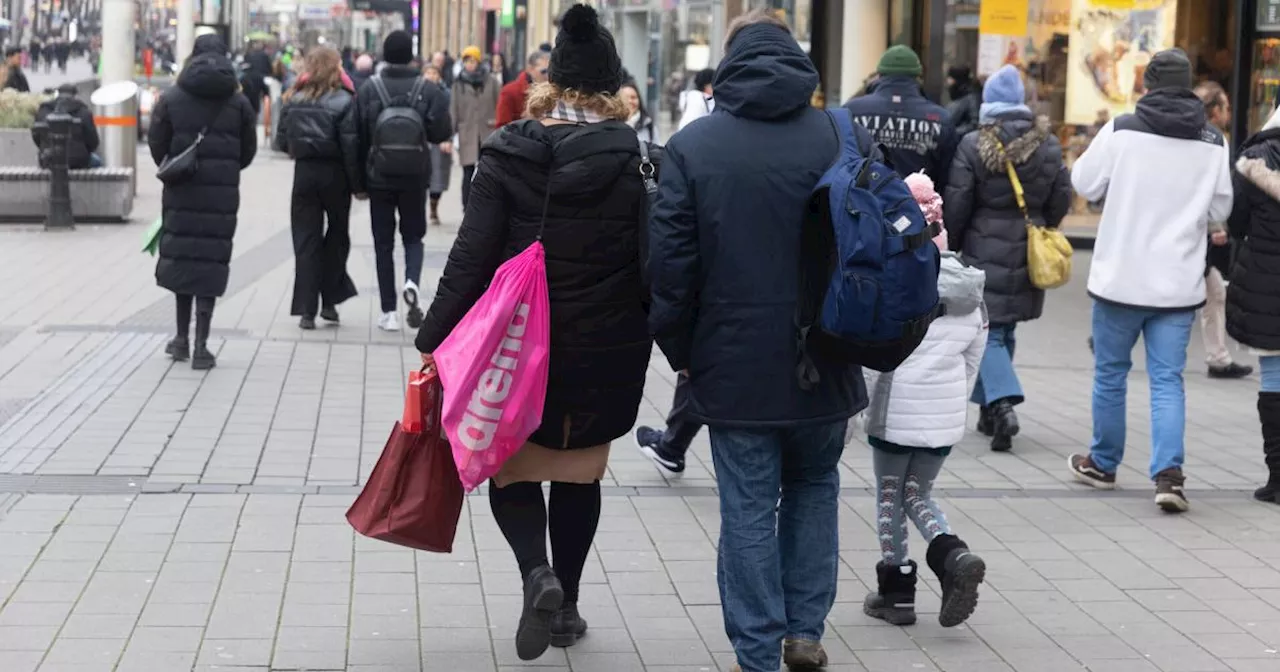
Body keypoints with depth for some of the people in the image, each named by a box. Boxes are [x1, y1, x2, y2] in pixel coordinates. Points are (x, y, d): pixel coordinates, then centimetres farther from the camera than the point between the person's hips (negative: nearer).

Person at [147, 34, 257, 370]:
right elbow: (248, 151, 5)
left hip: (181, 192, 0)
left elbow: (157, 144, 0)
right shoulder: (239, 103, 1)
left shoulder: (171, 99, -1)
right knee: (212, 260, 1)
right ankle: (200, 346, -4)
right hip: (222, 194, 0)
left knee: (181, 256, 13)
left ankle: (182, 338, 19)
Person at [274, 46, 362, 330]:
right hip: (334, 175, -2)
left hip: (303, 175, 2)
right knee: (337, 235, 15)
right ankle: (330, 301, 12)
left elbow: (282, 142, 4)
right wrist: (358, 184, -6)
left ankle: (306, 310, 2)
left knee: (306, 240, 6)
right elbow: (351, 147, -12)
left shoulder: (293, 100, 1)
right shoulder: (343, 101, -10)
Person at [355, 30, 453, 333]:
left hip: (379, 177, 0)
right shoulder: (427, 90, -6)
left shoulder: (369, 89, -6)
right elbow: (442, 132, -8)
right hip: (415, 178, 1)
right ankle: (412, 282, -13)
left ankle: (389, 312, 6)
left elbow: (359, 135, -6)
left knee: (383, 242, 7)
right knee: (413, 236, 16)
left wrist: (359, 179, 2)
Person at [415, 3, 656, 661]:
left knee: (512, 467, 14)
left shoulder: (508, 153, -7)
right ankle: (567, 604, 24)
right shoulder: (639, 161, -8)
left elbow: (471, 257, -10)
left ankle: (537, 572, -12)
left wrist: (435, 340, -4)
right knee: (579, 471, 18)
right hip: (604, 355, 1)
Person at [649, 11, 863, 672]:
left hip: (734, 362, -1)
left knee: (748, 507, 6)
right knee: (814, 487, 22)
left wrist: (680, 350, 5)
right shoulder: (847, 138, -4)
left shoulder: (692, 146, -7)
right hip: (826, 363, 2)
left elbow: (670, 262, -7)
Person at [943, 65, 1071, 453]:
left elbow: (957, 205, -8)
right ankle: (989, 408, 23)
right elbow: (1061, 199, 7)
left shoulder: (974, 146, -9)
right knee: (1007, 330, 16)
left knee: (988, 332, 0)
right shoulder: (1048, 145, 2)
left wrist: (950, 247, 6)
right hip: (1029, 256, 4)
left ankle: (1002, 403, -20)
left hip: (985, 250, -4)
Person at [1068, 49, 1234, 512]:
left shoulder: (1121, 131, -10)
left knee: (1110, 373, 14)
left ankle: (1102, 464, 27)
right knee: (1167, 380, 5)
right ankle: (1168, 473, -10)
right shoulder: (1213, 143, -1)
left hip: (1121, 277, -1)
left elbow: (1084, 184, -2)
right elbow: (1220, 210, 6)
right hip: (1179, 282, 2)